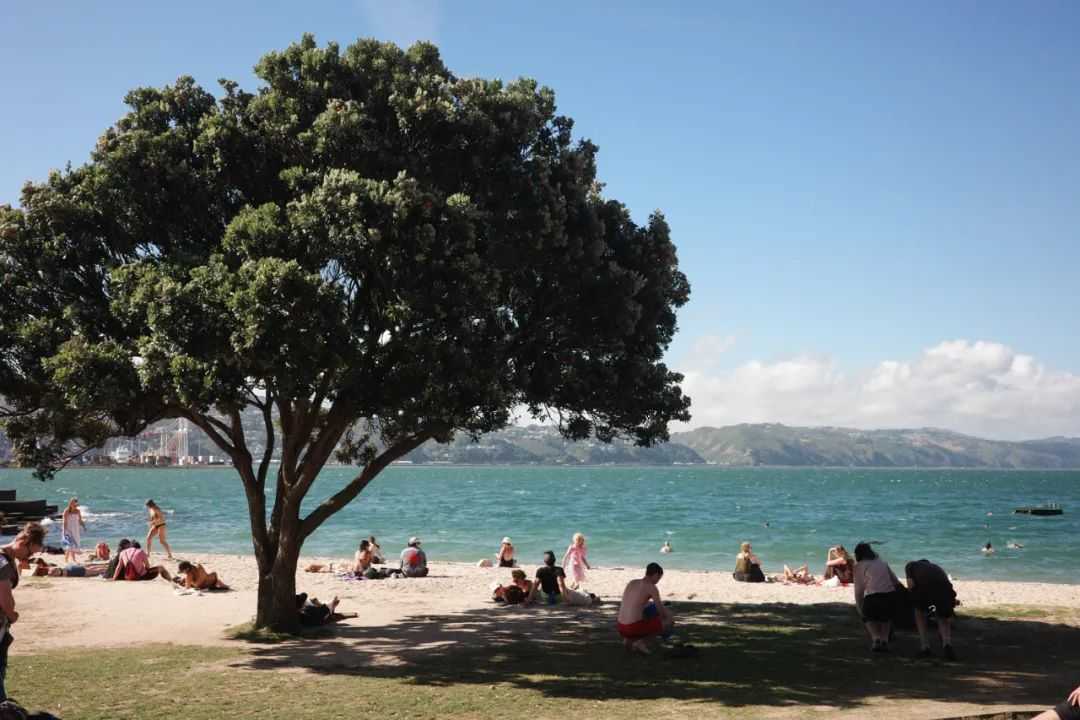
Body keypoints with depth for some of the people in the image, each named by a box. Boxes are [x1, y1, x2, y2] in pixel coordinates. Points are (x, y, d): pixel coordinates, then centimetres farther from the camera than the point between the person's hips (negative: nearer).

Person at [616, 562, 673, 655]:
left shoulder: (631, 583, 15)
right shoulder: (652, 587, -5)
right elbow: (662, 611, -3)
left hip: (621, 628, 7)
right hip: (635, 628, -7)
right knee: (670, 622, 6)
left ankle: (629, 640, 16)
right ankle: (641, 641, 0)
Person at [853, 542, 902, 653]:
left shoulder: (859, 566, 11)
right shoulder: (882, 562, 24)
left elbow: (859, 589, 10)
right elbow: (896, 581, 21)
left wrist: (860, 609, 19)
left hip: (873, 597, -4)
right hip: (890, 595, 4)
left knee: (868, 618, 24)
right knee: (886, 617, 30)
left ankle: (876, 638, 1)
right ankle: (885, 640, 12)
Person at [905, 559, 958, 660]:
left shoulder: (911, 565, 31)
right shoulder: (937, 568, 41)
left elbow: (911, 584, 10)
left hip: (923, 587, -2)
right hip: (944, 589, 2)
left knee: (919, 613, 28)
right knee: (943, 620, 25)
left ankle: (925, 648, 22)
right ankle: (947, 645, 0)